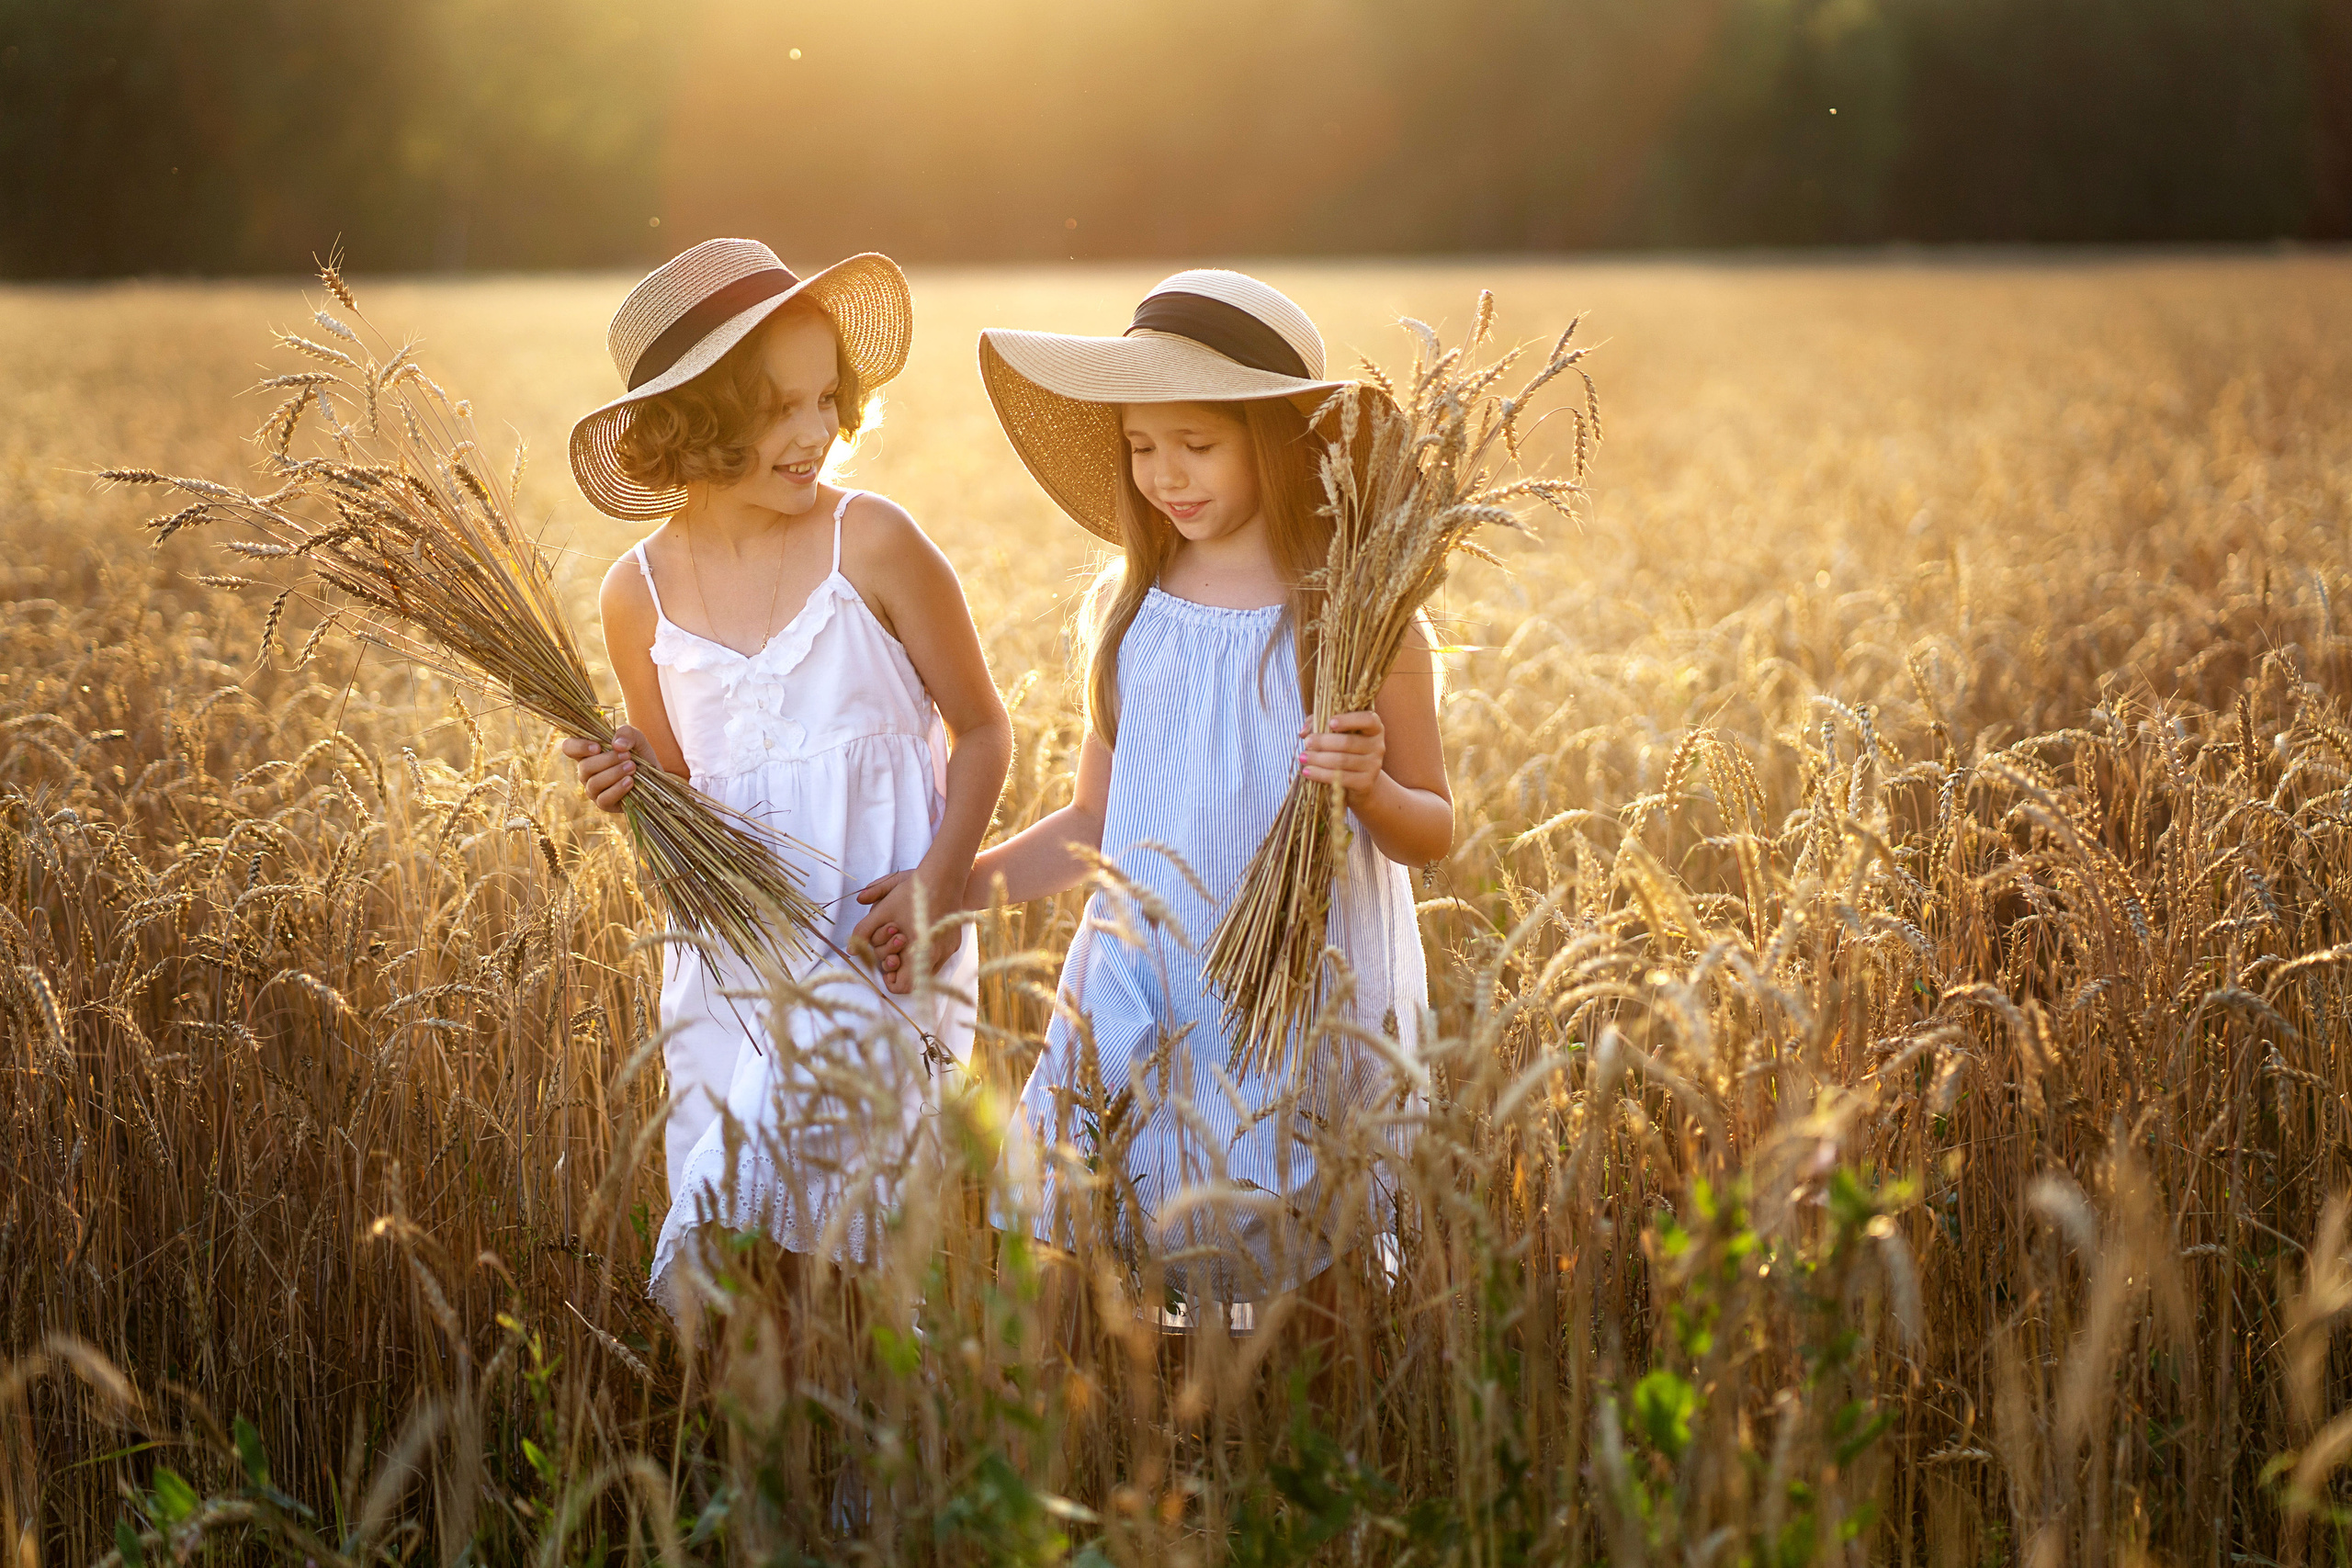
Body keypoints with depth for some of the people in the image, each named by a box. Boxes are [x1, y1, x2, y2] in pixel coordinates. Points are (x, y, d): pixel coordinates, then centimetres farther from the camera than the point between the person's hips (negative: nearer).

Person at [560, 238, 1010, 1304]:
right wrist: (631, 783, -7)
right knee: (709, 1228, 6)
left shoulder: (871, 544, -7)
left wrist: (942, 877, -13)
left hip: (877, 946, -3)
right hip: (727, 958, 4)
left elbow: (981, 729, 0)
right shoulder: (641, 594, 3)